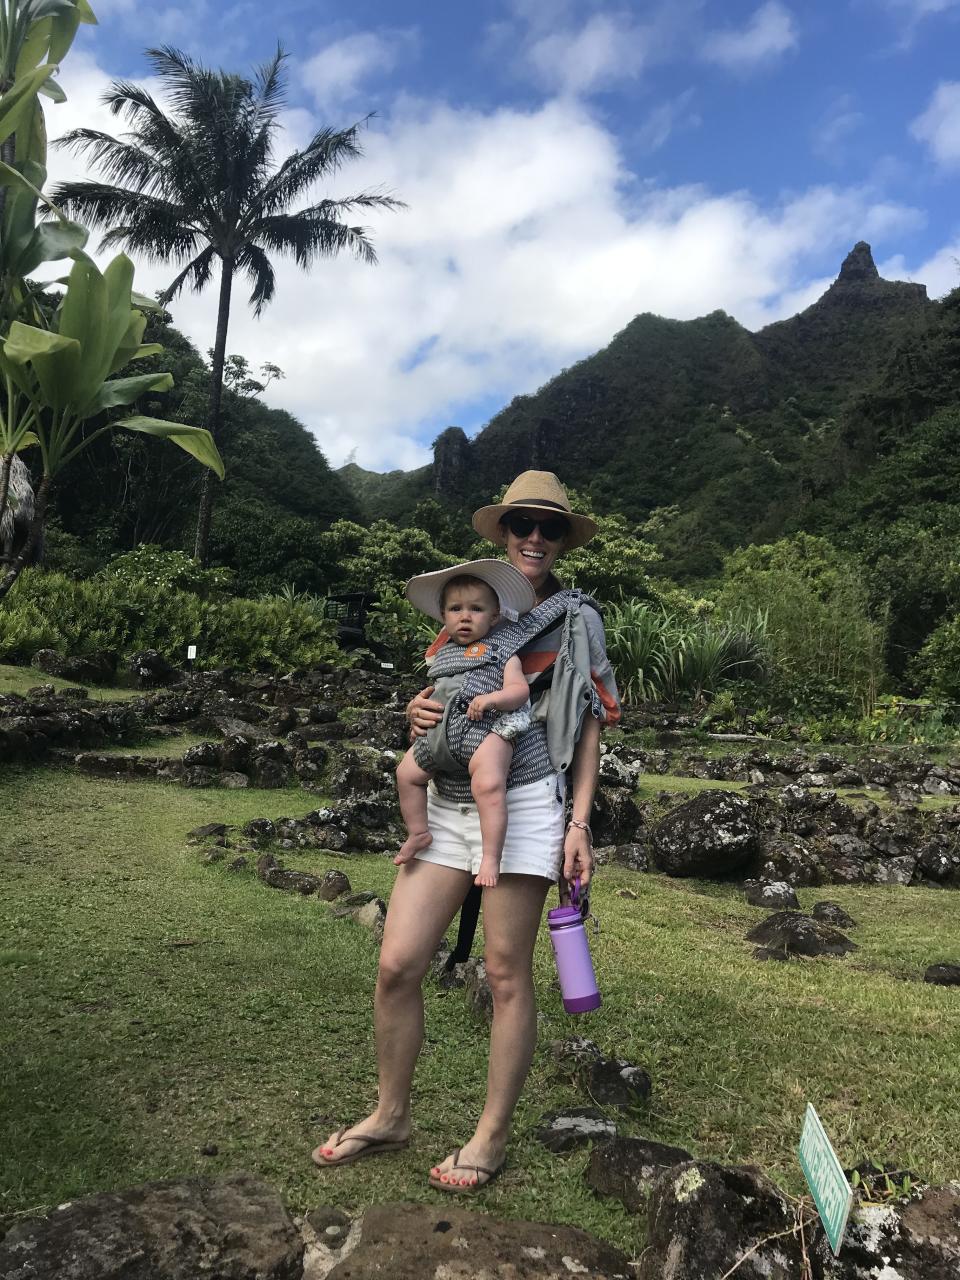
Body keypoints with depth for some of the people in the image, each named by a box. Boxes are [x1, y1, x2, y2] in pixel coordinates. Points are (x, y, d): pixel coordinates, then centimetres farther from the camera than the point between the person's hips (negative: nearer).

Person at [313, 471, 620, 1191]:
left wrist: (579, 822, -3)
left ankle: (493, 1136, 24)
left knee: (507, 974, 4)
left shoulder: (577, 618, 6)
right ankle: (391, 1116, 26)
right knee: (397, 964, 2)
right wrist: (417, 715, -3)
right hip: (445, 803, 4)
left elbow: (591, 726, 5)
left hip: (522, 804, -3)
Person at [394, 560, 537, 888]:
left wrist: (491, 698, -23)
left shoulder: (501, 651, 4)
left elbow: (520, 690, -7)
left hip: (486, 729, -7)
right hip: (441, 731, 7)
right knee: (407, 772, 15)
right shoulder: (442, 654, 22)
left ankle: (491, 858, -22)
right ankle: (418, 833, 32)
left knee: (489, 784, -28)